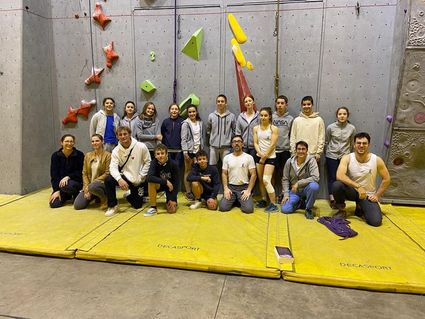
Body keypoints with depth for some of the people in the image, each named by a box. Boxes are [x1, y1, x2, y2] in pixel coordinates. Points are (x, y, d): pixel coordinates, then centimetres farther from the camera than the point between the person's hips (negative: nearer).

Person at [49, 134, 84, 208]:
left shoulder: (79, 155, -7)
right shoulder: (55, 156, -1)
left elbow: (80, 172, -6)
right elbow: (54, 175, -4)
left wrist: (68, 177, -23)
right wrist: (57, 190, -12)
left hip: (75, 181, -2)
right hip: (59, 183, 3)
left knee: (67, 186, -38)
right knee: (54, 204, -16)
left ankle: (75, 195, -2)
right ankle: (66, 196, 19)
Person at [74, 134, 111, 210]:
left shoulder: (107, 155, -6)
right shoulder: (88, 155, 9)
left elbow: (107, 173, -11)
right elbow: (84, 173, 6)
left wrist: (93, 182, -17)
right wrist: (86, 188, -7)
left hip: (102, 183, -5)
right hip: (89, 185, 5)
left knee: (93, 187, -40)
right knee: (77, 205, -10)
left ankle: (104, 198, -7)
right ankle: (94, 197, 19)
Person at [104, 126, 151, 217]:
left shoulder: (141, 146, -15)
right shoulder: (116, 151, -8)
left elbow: (148, 162, -5)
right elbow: (113, 167, -18)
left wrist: (141, 176, -10)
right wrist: (119, 179, -36)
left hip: (138, 181, -1)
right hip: (125, 177, 1)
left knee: (137, 205, 4)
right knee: (108, 180, -28)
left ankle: (131, 194, 40)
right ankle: (113, 206, -10)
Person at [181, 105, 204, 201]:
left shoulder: (200, 122, 8)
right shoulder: (186, 123, -7)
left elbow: (202, 136, 12)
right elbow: (183, 139, -10)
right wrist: (185, 152, -15)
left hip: (198, 150, 4)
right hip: (189, 150, -4)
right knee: (188, 171, 3)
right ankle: (188, 192, 10)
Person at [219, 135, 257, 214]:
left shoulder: (249, 157, -1)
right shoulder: (227, 158, 6)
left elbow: (253, 175, -3)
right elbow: (224, 174, 6)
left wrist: (248, 190, -12)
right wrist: (226, 188, -7)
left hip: (244, 187, -1)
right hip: (231, 187, 2)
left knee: (248, 209, -22)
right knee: (223, 207, -17)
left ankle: (240, 200, 13)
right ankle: (234, 200, 15)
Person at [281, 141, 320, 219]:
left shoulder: (311, 160, -15)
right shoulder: (289, 162, -6)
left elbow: (315, 178, -26)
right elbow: (285, 179, 0)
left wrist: (299, 183, -28)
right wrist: (286, 194, -8)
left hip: (306, 189, -2)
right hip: (294, 190, 2)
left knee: (314, 186, -36)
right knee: (285, 209, -16)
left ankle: (308, 209, -11)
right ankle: (300, 202, 17)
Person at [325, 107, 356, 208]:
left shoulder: (352, 128, -4)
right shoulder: (330, 127, -7)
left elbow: (352, 143, 9)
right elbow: (326, 142, 5)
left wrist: (348, 153, 14)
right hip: (332, 156, -1)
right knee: (332, 178, 2)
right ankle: (332, 199, 9)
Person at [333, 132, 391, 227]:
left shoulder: (377, 160, -12)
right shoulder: (347, 158, -16)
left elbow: (386, 179, 1)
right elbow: (339, 176, -31)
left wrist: (377, 195, -3)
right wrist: (358, 186, -36)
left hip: (368, 195, 1)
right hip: (352, 191, -1)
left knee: (376, 221, -19)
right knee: (336, 185, -34)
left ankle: (360, 209, 18)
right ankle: (341, 210, -4)